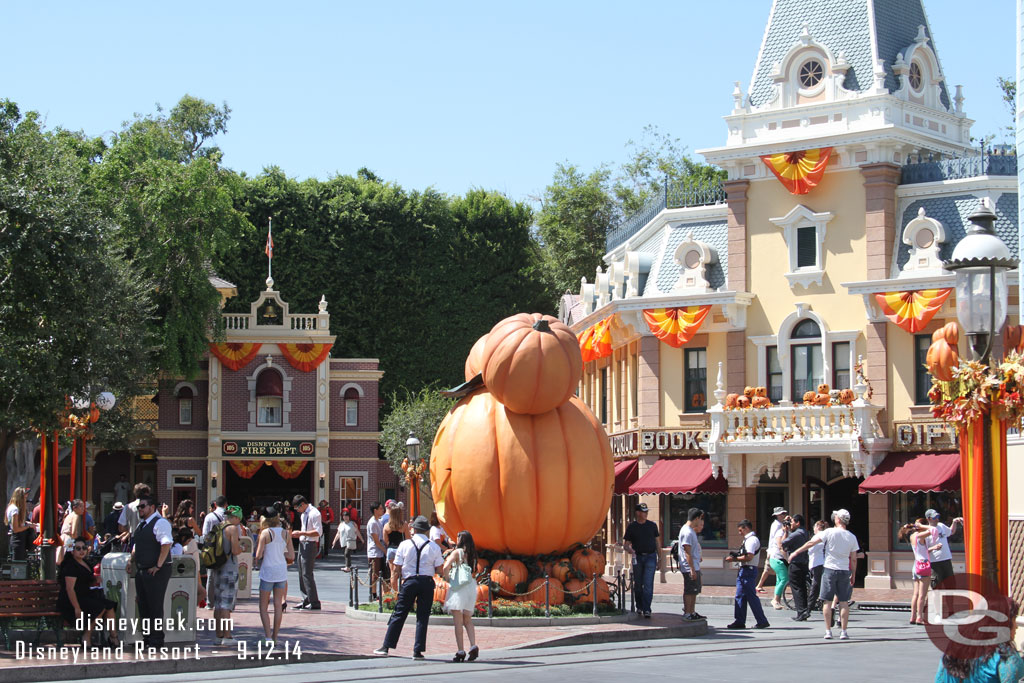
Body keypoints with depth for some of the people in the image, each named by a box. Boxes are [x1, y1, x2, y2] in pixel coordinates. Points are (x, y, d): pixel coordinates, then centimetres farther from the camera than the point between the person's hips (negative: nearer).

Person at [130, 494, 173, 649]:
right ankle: (146, 637, 20)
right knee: (143, 606, 12)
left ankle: (156, 640, 0)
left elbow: (166, 545, -23)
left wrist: (158, 566, -23)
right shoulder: (140, 525, 17)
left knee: (155, 606, -5)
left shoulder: (160, 523, -12)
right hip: (141, 571, 9)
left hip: (156, 572, -9)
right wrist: (132, 560, 16)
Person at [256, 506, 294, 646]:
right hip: (282, 571, 4)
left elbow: (258, 556, -12)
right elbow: (292, 556, 3)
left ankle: (268, 637, -7)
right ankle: (275, 637, 13)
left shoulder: (265, 533, -11)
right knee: (277, 605, 10)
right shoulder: (285, 534, 2)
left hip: (268, 571, -4)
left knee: (263, 606, 4)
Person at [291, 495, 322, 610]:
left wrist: (301, 533, -21)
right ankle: (306, 600, 19)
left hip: (310, 545, -10)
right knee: (302, 574, 12)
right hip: (302, 544, 10)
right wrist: (297, 534, 8)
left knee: (307, 574, -11)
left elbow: (318, 532, -22)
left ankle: (314, 602, -8)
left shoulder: (314, 513, -14)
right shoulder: (303, 514, 16)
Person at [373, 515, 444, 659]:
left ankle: (386, 647, 8)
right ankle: (418, 651, 3)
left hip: (409, 582, -1)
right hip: (427, 582, 1)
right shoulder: (434, 547, 1)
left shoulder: (405, 544, -1)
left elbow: (397, 568, 0)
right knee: (422, 617, 5)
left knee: (398, 615, 6)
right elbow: (439, 569, 1)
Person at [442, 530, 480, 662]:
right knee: (468, 620, 13)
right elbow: (473, 570, 12)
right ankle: (473, 646, -6)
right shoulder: (472, 555, 13)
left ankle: (460, 651, -8)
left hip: (458, 588, -6)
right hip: (471, 587, 6)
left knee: (458, 621, -3)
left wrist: (446, 576, 1)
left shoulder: (457, 552, -4)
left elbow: (446, 566, -17)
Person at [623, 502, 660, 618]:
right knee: (638, 584, 9)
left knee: (648, 584, -12)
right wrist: (629, 549, -17)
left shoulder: (652, 525, 8)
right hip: (637, 557, 1)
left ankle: (647, 609, -15)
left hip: (650, 557, -1)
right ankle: (639, 607, 26)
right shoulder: (632, 527, 4)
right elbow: (625, 543, 7)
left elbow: (657, 542, 14)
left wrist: (660, 558, 11)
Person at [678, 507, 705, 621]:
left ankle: (692, 613, 21)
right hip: (689, 568, -10)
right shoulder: (687, 532, -17)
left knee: (694, 591, 14)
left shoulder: (691, 531, 15)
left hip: (695, 567, 10)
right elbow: (687, 552, -21)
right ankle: (687, 614, 0)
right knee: (689, 591, -5)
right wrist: (692, 569, -22)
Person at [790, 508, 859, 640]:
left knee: (827, 601, 4)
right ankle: (843, 631, 5)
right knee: (844, 602, 6)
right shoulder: (852, 537, 3)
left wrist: (796, 552, 4)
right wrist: (853, 575, 16)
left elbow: (811, 542, -5)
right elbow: (853, 559, 5)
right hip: (844, 571, 2)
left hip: (830, 570, -2)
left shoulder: (830, 532, -7)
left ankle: (828, 631, 3)